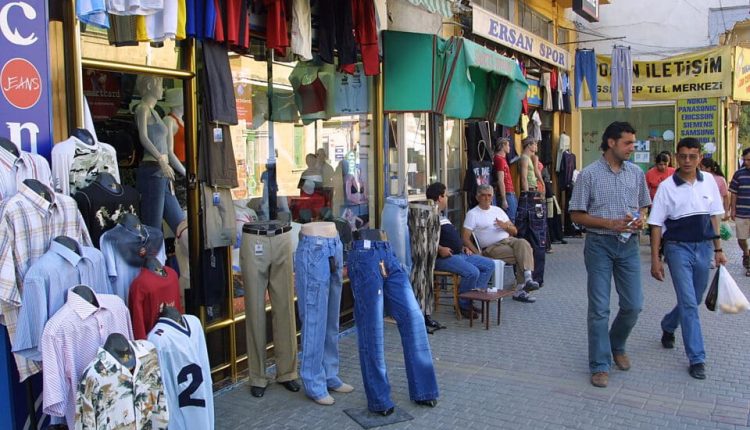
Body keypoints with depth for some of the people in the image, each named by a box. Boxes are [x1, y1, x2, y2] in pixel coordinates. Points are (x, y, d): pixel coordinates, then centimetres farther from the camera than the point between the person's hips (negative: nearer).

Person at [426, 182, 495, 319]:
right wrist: (440, 249, -27)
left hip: (459, 253, 11)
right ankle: (463, 306, -10)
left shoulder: (441, 216, 24)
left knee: (489, 264, 6)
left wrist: (462, 247, 17)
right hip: (443, 257, -11)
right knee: (472, 272, -30)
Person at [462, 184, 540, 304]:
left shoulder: (498, 210, 23)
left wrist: (506, 226, -4)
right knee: (522, 256, -28)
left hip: (509, 240, 5)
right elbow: (465, 238, -4)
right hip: (491, 248, -5)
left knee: (523, 244, -30)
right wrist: (478, 254, -15)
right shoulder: (472, 214, 6)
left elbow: (514, 231, 20)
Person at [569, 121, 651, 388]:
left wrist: (640, 220, -6)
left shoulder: (636, 173, 7)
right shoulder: (589, 174, -6)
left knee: (633, 305, 7)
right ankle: (600, 365, 11)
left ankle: (617, 346, 34)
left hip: (629, 245, 4)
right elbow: (576, 215, -5)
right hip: (600, 244, -4)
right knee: (599, 308, 0)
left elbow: (643, 206, 17)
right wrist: (611, 223, -16)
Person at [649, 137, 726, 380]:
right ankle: (696, 359, 2)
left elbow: (714, 216, 11)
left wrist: (718, 248, 8)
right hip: (679, 248, -4)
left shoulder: (709, 181, 3)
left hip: (704, 247, 4)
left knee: (694, 300, 16)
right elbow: (656, 224, -6)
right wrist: (655, 259, -8)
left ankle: (668, 326, 43)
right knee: (689, 303, -6)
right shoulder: (667, 186, -8)